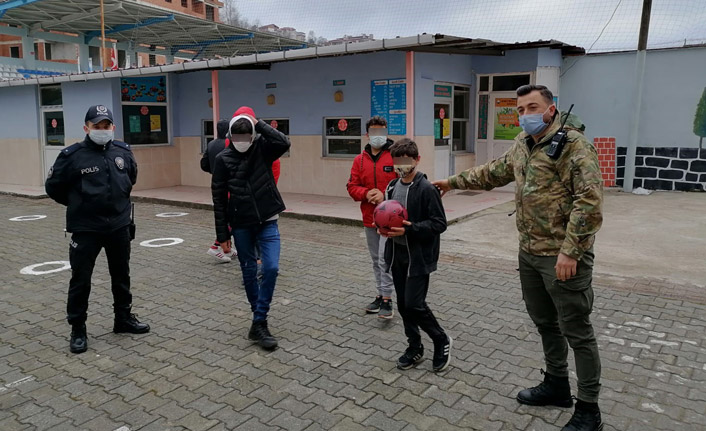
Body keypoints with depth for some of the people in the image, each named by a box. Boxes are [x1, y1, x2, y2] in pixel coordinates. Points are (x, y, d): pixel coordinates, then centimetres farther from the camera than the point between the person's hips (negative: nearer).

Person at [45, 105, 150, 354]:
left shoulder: (123, 151, -2)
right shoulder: (72, 155, -13)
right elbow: (53, 187, -2)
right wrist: (78, 205, 7)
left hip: (119, 226, 4)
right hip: (85, 229, -4)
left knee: (121, 276, 16)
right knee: (80, 280, 5)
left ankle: (124, 318, 33)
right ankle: (78, 330, 19)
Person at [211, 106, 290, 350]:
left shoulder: (262, 149, 0)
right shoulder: (223, 159, -2)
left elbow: (284, 143, -23)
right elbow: (219, 199, -1)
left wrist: (258, 123, -15)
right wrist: (222, 234, -3)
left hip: (267, 221, 0)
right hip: (241, 225, 0)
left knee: (271, 268, -10)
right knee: (249, 272, 9)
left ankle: (259, 323, 0)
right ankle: (260, 320, 26)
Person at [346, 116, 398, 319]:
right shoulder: (360, 160, 7)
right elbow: (352, 186, 5)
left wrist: (385, 196, -20)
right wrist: (366, 193, -14)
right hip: (369, 218, 5)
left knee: (385, 258, -8)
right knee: (376, 260, 15)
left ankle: (387, 299, 2)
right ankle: (381, 295, 28)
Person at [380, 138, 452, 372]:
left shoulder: (426, 189, -14)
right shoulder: (392, 187, 7)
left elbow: (439, 223, -15)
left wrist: (409, 229, -24)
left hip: (418, 257, -7)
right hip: (397, 254, 7)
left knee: (414, 304, -7)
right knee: (403, 304, 12)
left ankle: (442, 341, 17)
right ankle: (414, 347, 29)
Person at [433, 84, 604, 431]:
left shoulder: (573, 143, -15)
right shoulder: (523, 143, 11)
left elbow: (589, 200, -22)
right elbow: (494, 172, 27)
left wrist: (569, 251, -24)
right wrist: (454, 181, 28)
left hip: (563, 256, -8)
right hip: (529, 252, 8)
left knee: (576, 332, 3)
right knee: (544, 322, 20)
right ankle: (556, 385, 38)